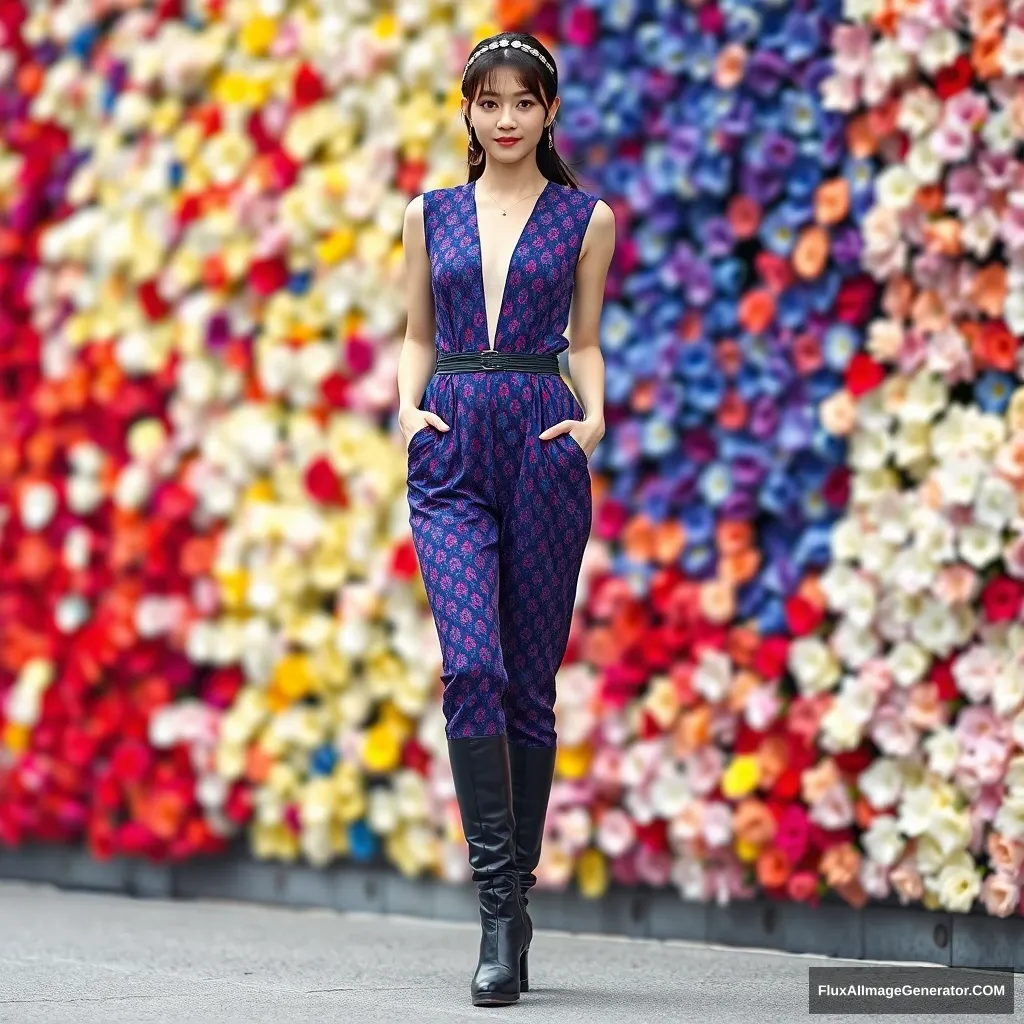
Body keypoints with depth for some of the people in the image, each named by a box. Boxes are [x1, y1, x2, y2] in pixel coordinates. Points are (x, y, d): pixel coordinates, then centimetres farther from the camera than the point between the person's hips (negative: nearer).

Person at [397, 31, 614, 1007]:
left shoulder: (585, 218, 8)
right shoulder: (429, 214, 12)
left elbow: (585, 342, 11)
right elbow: (416, 337, 16)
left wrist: (593, 417, -7)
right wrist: (408, 405, -2)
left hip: (542, 447, 0)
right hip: (452, 451, 0)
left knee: (529, 683, 2)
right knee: (471, 666, -16)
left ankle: (513, 900, 15)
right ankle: (499, 917, -15)